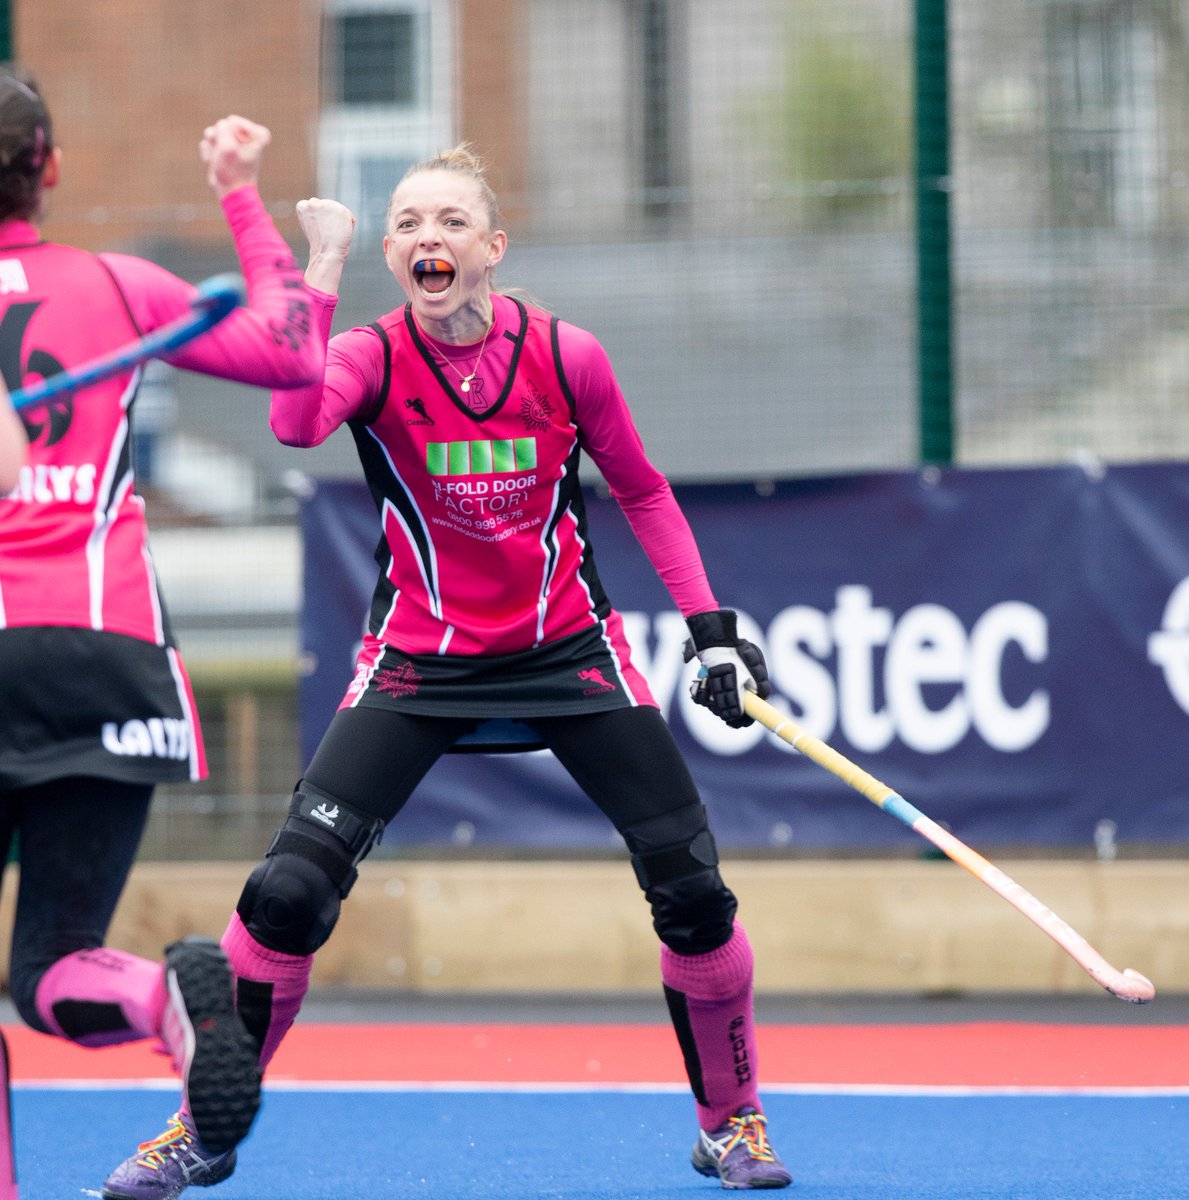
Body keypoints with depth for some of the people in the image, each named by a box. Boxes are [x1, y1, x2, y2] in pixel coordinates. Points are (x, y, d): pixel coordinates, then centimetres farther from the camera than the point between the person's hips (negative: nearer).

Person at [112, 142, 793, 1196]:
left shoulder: (566, 357, -9)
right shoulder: (372, 357, -12)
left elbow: (643, 492, 6)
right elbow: (295, 422, -36)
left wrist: (712, 628, 1)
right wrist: (321, 271, -35)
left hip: (567, 651, 1)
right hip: (419, 664, -1)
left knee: (692, 890, -6)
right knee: (289, 891, -14)